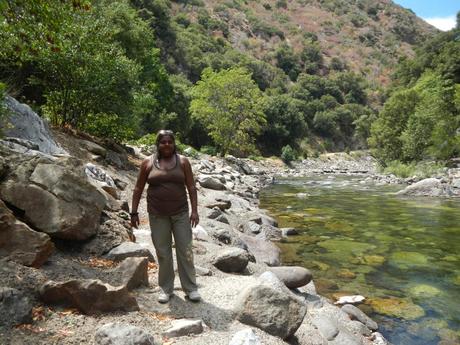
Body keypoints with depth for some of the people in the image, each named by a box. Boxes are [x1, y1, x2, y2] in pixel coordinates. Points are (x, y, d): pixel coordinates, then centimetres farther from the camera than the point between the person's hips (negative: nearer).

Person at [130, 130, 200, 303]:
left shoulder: (183, 161, 1)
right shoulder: (148, 163, 2)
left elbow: (191, 187, 0)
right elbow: (138, 189, 5)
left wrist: (194, 210, -6)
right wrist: (134, 212, 2)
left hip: (180, 213, 0)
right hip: (157, 215, 0)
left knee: (185, 251, 2)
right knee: (163, 253, 8)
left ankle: (190, 288, 14)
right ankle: (165, 288, 22)